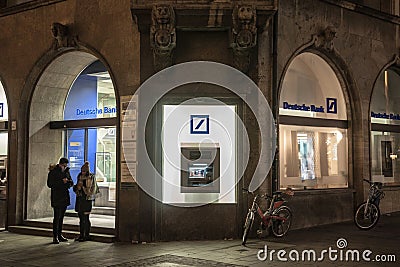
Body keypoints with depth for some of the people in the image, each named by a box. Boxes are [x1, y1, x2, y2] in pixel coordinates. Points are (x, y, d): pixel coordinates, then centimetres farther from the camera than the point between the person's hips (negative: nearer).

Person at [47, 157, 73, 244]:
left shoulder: (66, 172, 12)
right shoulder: (53, 172, -6)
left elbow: (71, 183, 17)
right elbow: (50, 184, -12)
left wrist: (68, 182, -7)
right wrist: (61, 182, -18)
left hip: (65, 197, 7)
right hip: (57, 198, -6)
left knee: (61, 217, 12)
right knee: (57, 217, -9)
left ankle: (59, 235, 19)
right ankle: (55, 237, -6)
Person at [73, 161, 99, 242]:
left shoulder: (91, 177, -9)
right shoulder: (80, 176, 11)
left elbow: (93, 189, -10)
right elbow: (76, 187, 20)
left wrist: (83, 187, -15)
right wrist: (77, 187, -3)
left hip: (87, 199, -6)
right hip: (80, 198, 6)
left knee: (85, 217, -5)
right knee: (81, 217, 10)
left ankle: (87, 235, 3)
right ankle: (81, 235, 18)